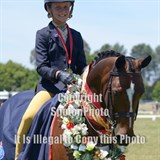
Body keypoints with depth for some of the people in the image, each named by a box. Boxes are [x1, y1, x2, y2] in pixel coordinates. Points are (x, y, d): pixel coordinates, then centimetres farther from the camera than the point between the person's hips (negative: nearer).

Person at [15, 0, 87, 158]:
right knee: (29, 116, -27)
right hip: (49, 86, -4)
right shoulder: (43, 34, 5)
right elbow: (41, 67, -4)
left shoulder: (76, 36, 18)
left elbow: (82, 67, 19)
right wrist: (58, 74, -24)